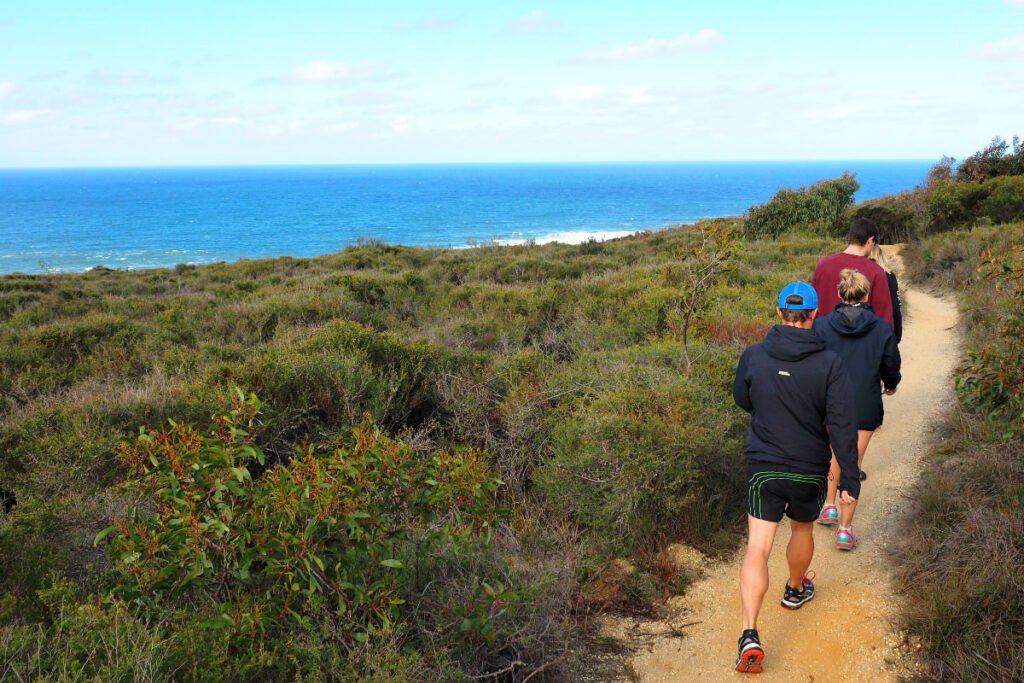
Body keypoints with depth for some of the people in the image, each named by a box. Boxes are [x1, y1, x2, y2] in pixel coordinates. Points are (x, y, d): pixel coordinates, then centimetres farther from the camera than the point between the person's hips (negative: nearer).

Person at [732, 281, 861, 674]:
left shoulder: (753, 356, -9)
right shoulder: (830, 365, -13)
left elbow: (743, 401, 9)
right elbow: (842, 427, -15)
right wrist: (850, 480, -9)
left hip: (762, 467, 0)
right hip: (810, 471, 0)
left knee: (757, 548, -1)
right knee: (802, 531, 26)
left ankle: (749, 635, -13)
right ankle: (796, 590, 52)